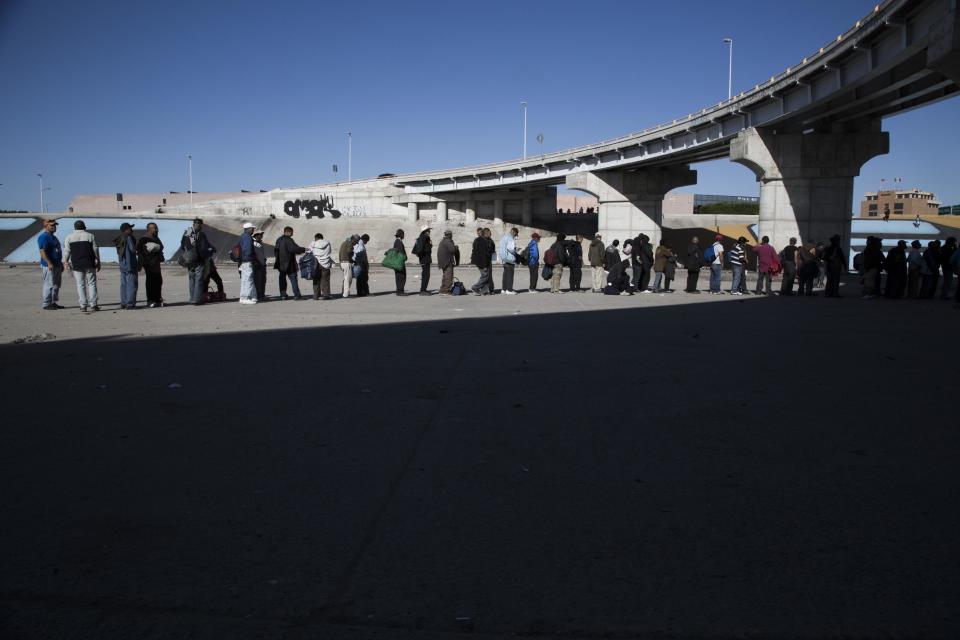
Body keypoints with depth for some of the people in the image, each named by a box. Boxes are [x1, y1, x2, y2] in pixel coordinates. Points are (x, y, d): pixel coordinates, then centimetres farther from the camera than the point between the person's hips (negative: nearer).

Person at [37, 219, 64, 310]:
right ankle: (46, 304, -3)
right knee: (49, 285, -7)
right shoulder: (43, 237, -10)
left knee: (56, 285, 11)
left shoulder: (53, 237, 20)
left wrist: (61, 263, 23)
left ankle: (53, 303, 18)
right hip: (49, 265, -10)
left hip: (57, 264, 10)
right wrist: (49, 263, -25)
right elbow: (42, 252, -18)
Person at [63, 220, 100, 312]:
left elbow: (66, 251, 2)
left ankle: (83, 305, 1)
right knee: (91, 283, 3)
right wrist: (98, 262, 8)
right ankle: (93, 305, -2)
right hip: (89, 264, -1)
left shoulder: (69, 238, 6)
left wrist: (65, 262, 9)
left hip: (76, 265, 1)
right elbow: (96, 250, 2)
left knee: (80, 284, 5)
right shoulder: (90, 236, 2)